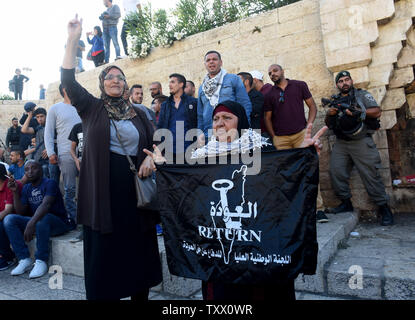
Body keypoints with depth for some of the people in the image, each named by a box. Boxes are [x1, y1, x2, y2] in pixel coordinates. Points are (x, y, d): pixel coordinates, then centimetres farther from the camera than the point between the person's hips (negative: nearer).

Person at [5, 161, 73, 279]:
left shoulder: (49, 183, -12)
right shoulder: (27, 188, 11)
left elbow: (46, 205, -30)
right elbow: (21, 212, 5)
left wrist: (31, 223, -45)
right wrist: (15, 192, -4)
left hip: (59, 223, -7)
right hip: (36, 221, 7)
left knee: (42, 218, -38)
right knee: (9, 219, -10)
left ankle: (41, 261, -23)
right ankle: (25, 260, -14)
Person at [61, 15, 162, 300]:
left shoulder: (138, 113, 12)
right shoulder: (91, 107, 7)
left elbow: (153, 142, 12)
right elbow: (68, 80, -4)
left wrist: (150, 157, -10)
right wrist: (73, 40, -9)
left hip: (135, 185, 2)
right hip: (102, 187, -2)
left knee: (138, 245, 9)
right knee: (104, 247, 4)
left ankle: (140, 292, 25)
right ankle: (103, 293, 21)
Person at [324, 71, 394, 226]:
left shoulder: (362, 95, 10)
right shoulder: (335, 101, 20)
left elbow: (377, 112, -1)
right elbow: (328, 124, 18)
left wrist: (359, 111, -18)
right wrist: (329, 114, -4)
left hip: (361, 142, -4)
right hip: (340, 144, 4)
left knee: (370, 175, -7)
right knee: (336, 172, -5)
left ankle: (383, 207, 4)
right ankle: (346, 203, 9)